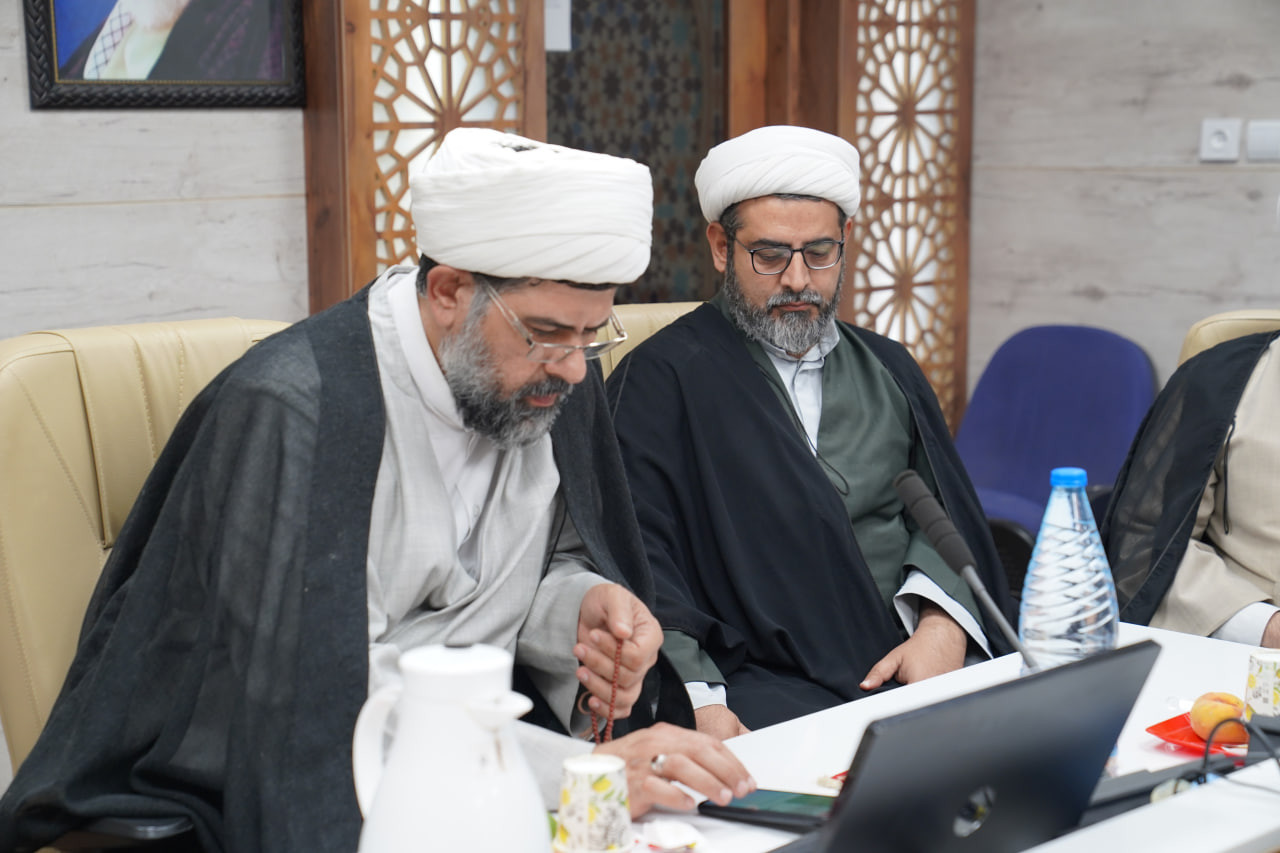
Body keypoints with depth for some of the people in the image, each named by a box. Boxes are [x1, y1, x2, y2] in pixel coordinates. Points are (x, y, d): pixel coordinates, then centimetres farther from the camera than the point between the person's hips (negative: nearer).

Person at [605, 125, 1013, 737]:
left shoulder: (887, 370, 21)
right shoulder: (661, 377, 4)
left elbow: (945, 512, 14)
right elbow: (638, 558, -5)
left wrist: (943, 626, -8)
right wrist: (696, 701, -20)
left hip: (922, 663, 5)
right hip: (759, 685, -5)